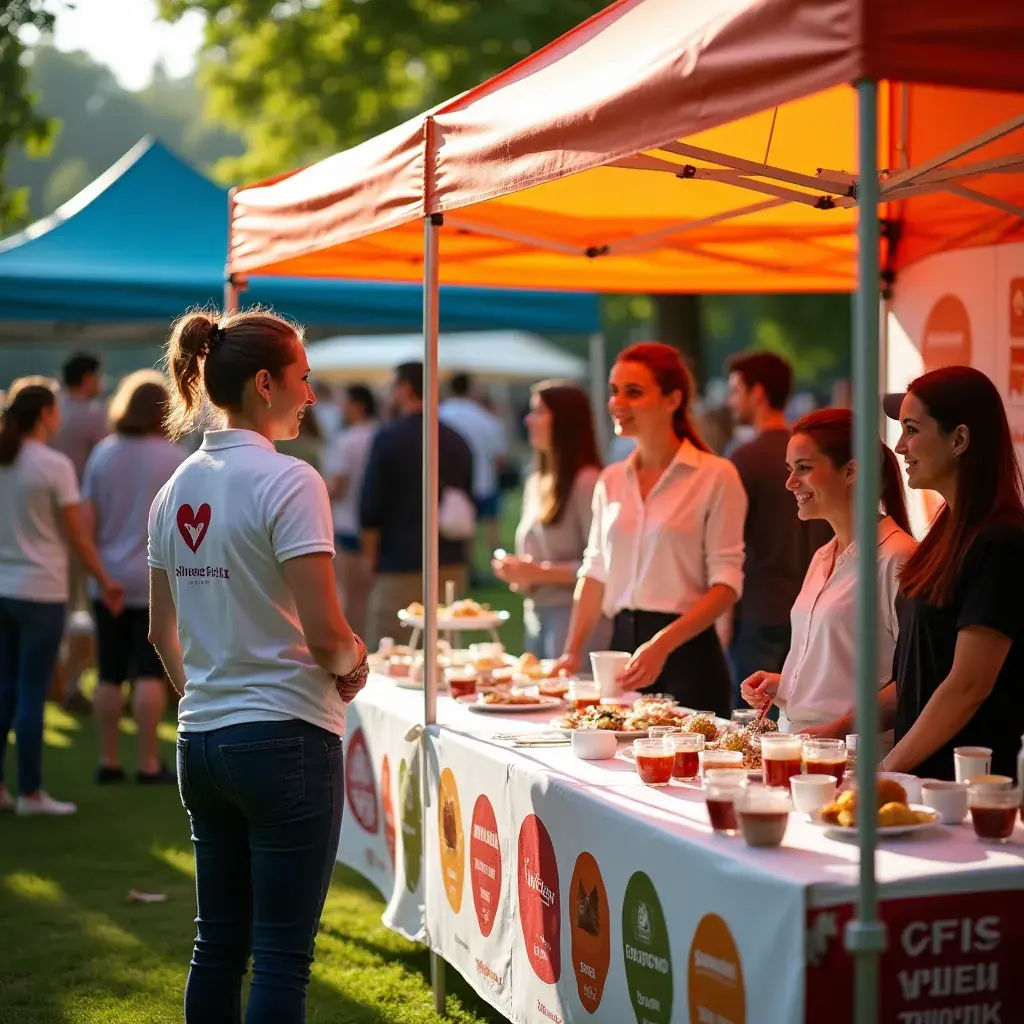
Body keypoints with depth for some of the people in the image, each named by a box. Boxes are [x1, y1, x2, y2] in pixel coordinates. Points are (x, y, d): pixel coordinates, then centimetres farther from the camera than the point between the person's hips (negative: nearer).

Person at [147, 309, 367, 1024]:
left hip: (201, 741, 8)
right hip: (285, 737, -7)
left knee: (218, 943, 15)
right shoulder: (288, 481, -14)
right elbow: (324, 630, -19)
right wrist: (353, 664, 1)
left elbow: (162, 631, 14)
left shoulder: (177, 488, 9)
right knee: (282, 956, -1)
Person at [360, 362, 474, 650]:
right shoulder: (457, 442, 9)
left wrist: (371, 557, 2)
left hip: (401, 568, -6)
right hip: (453, 566, 6)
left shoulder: (389, 438, -8)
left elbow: (371, 508, -9)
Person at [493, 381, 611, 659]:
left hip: (575, 616, -8)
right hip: (536, 615, 8)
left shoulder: (586, 481, -11)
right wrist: (517, 572, 4)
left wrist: (541, 572, -16)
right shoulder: (535, 483, 14)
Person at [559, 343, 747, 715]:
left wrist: (663, 644, -20)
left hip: (687, 656, -5)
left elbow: (726, 583, -10)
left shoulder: (715, 475, -7)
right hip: (623, 645, 5)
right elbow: (595, 572, 14)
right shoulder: (611, 481, 11)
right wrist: (571, 653, 3)